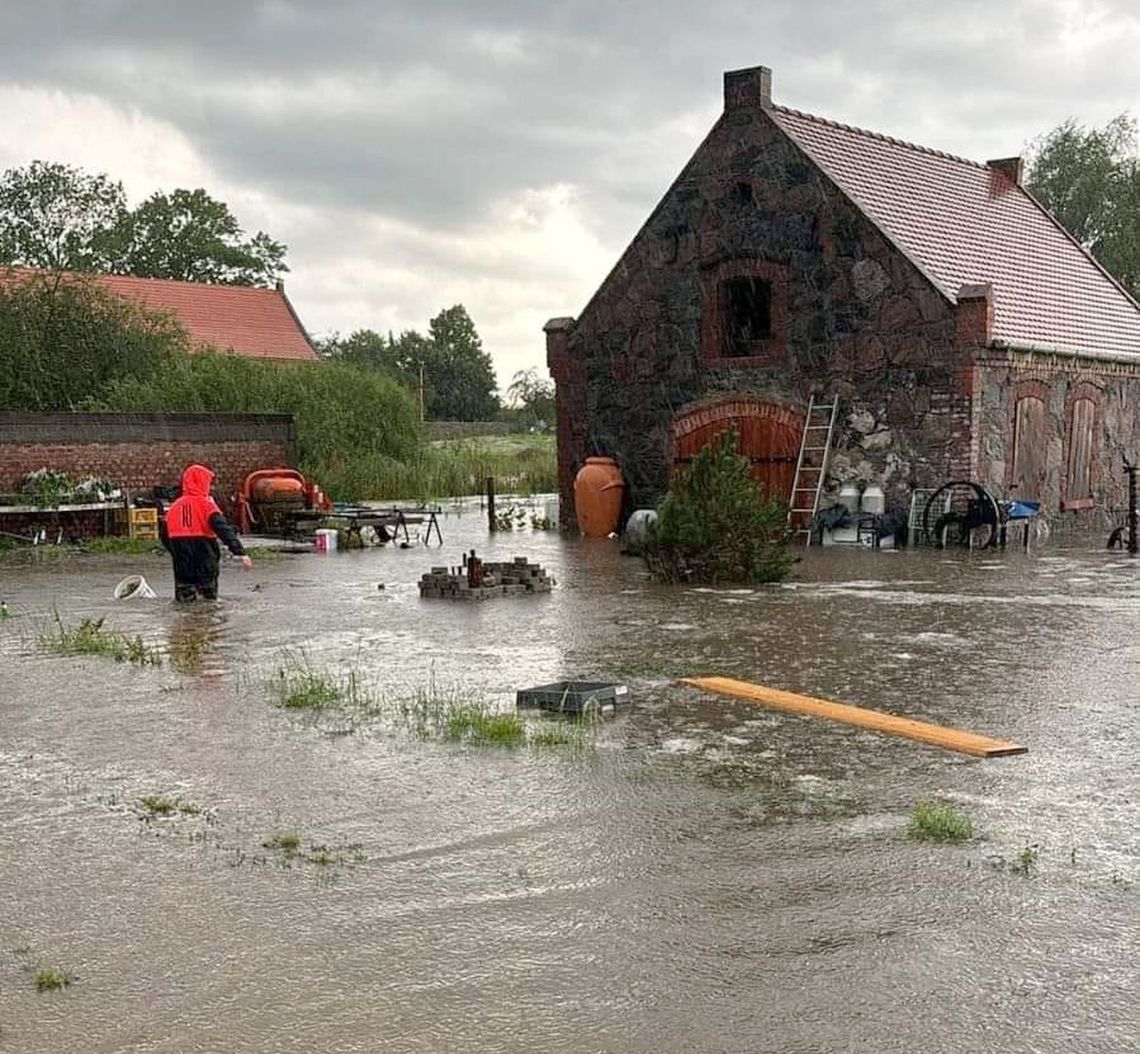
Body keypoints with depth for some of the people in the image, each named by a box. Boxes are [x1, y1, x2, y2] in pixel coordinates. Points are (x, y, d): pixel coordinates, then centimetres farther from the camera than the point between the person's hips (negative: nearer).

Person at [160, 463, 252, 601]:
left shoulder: (175, 507, 7)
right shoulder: (206, 504, -8)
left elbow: (164, 535, 15)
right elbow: (224, 530, -20)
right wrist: (241, 553, -24)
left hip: (183, 568, 5)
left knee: (185, 600, 11)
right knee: (209, 598, 7)